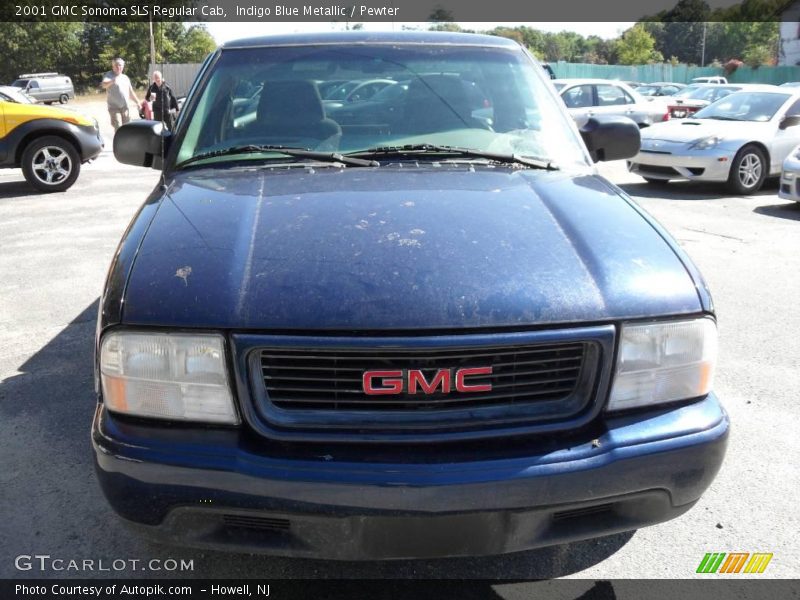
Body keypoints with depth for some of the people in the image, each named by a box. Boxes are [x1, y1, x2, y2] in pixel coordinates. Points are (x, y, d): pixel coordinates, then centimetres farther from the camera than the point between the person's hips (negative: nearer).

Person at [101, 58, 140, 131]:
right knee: (118, 127, -14)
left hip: (125, 107, 5)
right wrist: (112, 82, -45)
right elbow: (104, 85, -25)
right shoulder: (109, 75, -4)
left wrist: (137, 102, 18)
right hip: (114, 107, -5)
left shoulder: (125, 77, 15)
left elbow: (131, 92, 23)